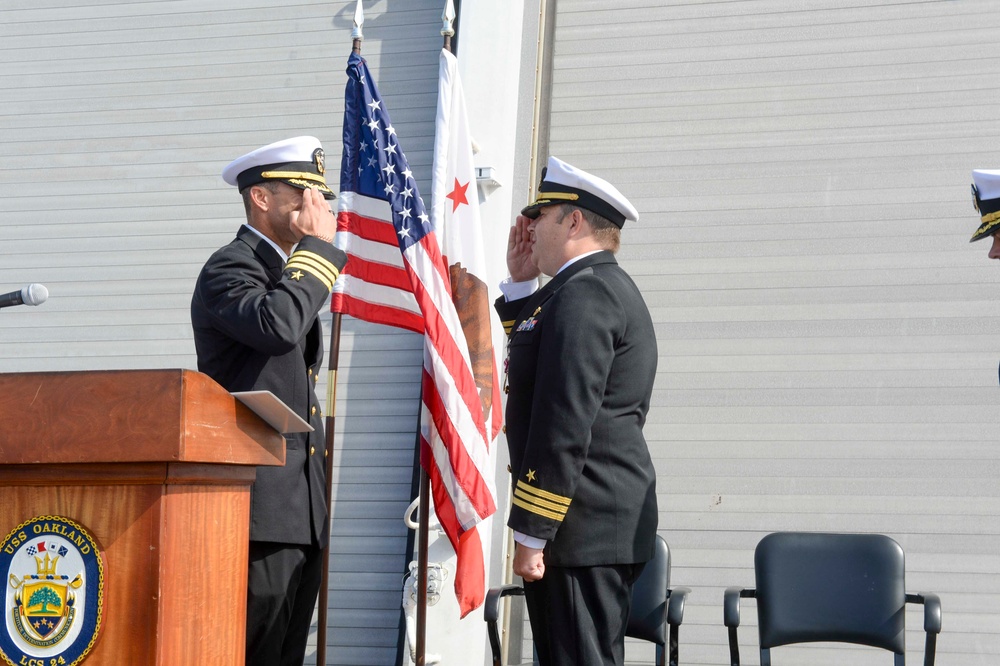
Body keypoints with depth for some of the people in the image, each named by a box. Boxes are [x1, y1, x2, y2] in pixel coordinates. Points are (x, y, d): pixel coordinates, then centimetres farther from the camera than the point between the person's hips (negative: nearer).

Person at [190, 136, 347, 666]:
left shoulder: (287, 273, 23)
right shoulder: (229, 268, -7)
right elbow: (276, 325, -28)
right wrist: (317, 246, -16)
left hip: (301, 512, 9)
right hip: (262, 504, -9)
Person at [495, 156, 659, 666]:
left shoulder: (583, 294, -15)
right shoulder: (607, 288, 19)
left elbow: (564, 426, -22)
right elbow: (538, 362, 28)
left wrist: (530, 535, -20)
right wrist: (520, 284, 20)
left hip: (581, 528, -11)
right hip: (608, 525, 11)